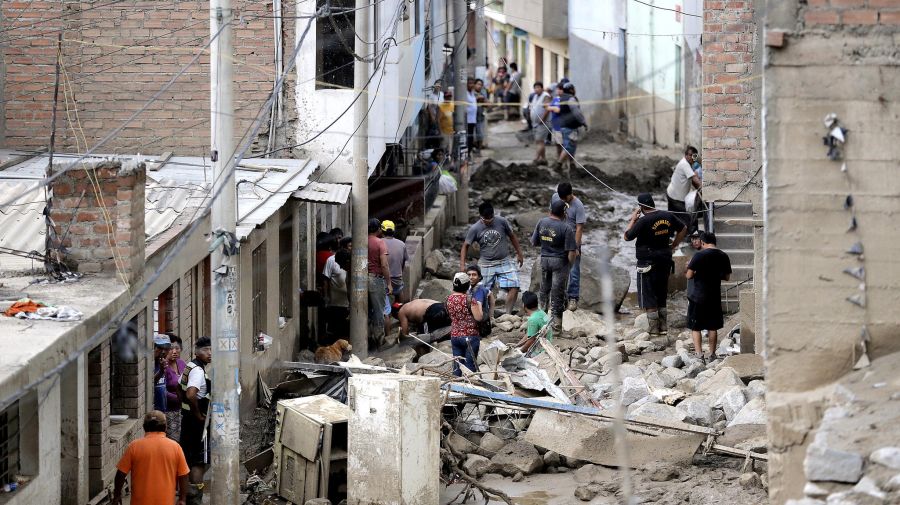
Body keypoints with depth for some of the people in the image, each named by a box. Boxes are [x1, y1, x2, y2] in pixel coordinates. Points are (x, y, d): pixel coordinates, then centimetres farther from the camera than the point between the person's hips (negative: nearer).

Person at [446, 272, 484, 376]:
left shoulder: (449, 299, 2)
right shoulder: (469, 300, -15)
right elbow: (478, 317, -16)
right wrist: (479, 306, 0)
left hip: (454, 336, 5)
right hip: (470, 336, -5)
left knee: (457, 367, 10)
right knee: (470, 366, 0)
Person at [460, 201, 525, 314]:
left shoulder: (502, 222, -5)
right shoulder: (475, 229, -8)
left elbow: (512, 237, 9)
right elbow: (465, 246, -1)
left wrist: (519, 254, 13)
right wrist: (462, 265, -10)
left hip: (504, 262, 1)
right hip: (486, 265, -1)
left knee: (514, 288, -12)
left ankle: (508, 314, -5)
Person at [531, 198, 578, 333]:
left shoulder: (542, 222, -3)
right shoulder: (566, 228, -17)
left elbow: (534, 243, 5)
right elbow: (571, 251, -18)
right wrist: (571, 262, 1)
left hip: (544, 260, 4)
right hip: (559, 261, -4)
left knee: (544, 290, 19)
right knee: (557, 293, 3)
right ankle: (556, 324, 8)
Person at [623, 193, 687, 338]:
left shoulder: (643, 221, -19)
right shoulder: (668, 216, 0)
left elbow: (627, 237, -11)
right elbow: (683, 229, 14)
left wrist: (632, 220, -1)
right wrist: (674, 245, 18)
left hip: (648, 262, -6)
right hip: (665, 260, 6)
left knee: (648, 297, 2)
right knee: (661, 296, 18)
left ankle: (654, 329, 1)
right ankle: (663, 326, 20)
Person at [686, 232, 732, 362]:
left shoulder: (699, 255, -13)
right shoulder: (724, 256, 2)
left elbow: (689, 275, -12)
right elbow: (727, 277, 10)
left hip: (698, 296, -4)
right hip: (715, 296, 4)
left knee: (695, 327, 2)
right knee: (713, 327, 14)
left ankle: (699, 355, -8)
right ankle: (712, 354, 19)